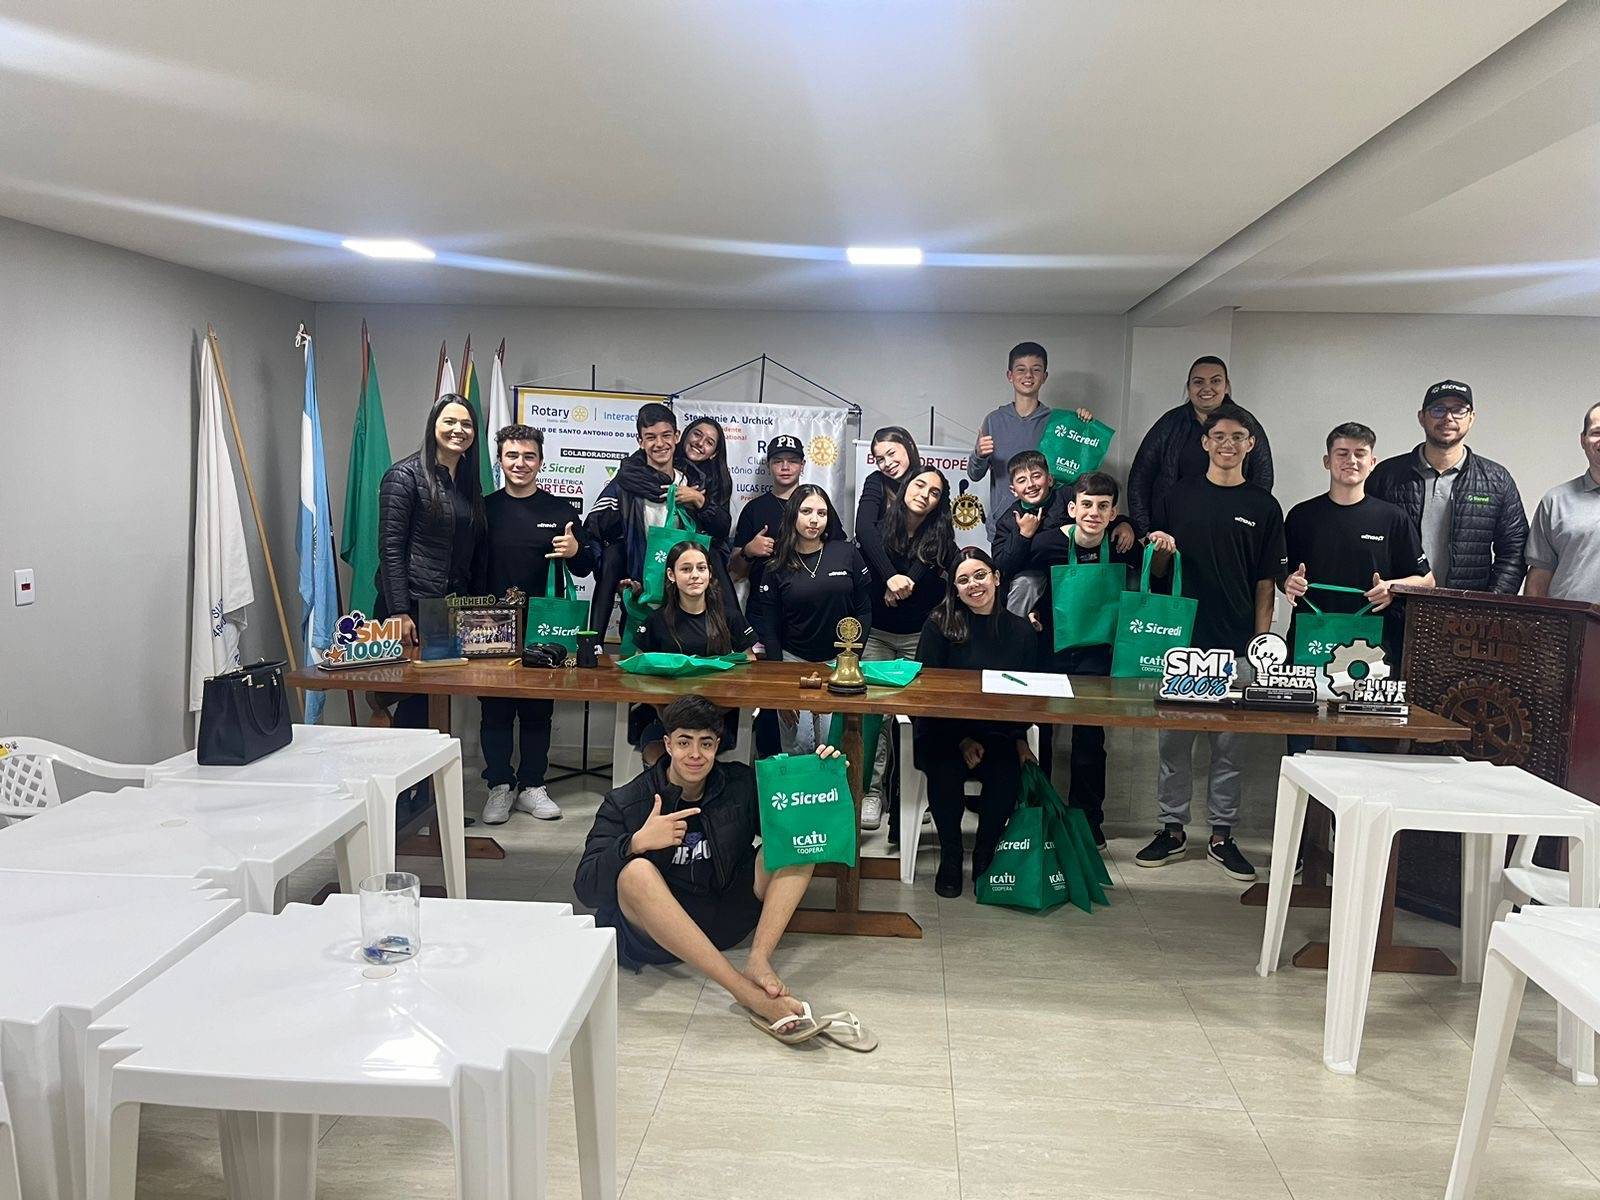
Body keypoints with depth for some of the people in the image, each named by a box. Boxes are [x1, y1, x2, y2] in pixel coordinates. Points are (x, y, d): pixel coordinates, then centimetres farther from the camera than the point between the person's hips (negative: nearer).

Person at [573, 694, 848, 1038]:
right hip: (651, 932, -3)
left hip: (726, 919, 3)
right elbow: (585, 889, -14)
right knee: (636, 871, -35)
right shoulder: (625, 804, -6)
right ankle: (748, 993, -38)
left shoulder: (740, 784, 3)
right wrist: (636, 843, -29)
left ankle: (758, 960, -29)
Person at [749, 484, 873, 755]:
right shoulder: (777, 566, -1)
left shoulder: (847, 553, -1)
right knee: (797, 746, -2)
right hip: (793, 661, 0)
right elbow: (768, 627, 0)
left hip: (838, 662, 0)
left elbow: (864, 609, 3)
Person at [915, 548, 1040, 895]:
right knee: (946, 770, -33)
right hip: (943, 732, -2)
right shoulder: (939, 625, -2)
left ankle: (985, 855, 0)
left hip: (999, 734, 2)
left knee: (1007, 775, -28)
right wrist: (962, 739, -13)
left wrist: (1020, 739, -6)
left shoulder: (1021, 631, 8)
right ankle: (950, 858, -7)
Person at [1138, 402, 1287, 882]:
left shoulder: (1263, 507, 6)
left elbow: (1265, 583, 5)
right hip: (1180, 639, 0)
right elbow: (1155, 571, 10)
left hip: (1236, 644, 0)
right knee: (1173, 739, 5)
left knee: (1229, 743, 6)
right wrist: (1161, 550, -12)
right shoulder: (1176, 498, 6)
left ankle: (1222, 836, 17)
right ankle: (1172, 829, 17)